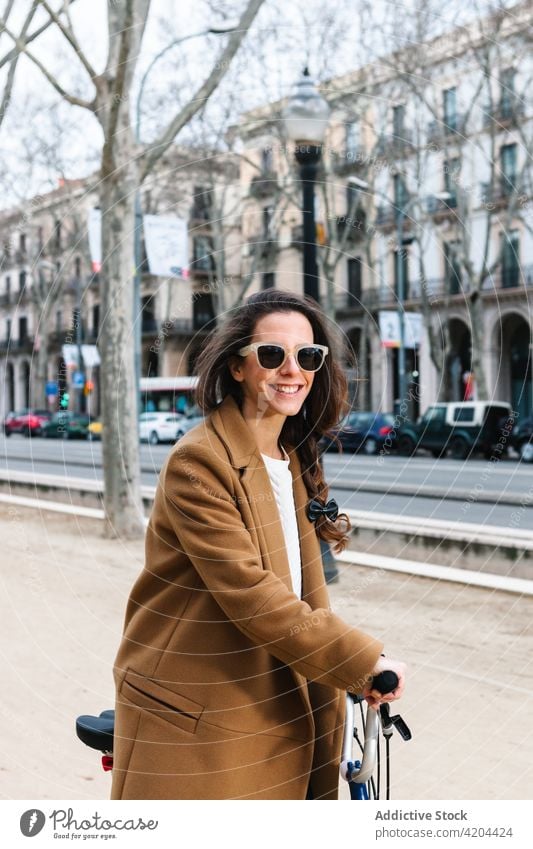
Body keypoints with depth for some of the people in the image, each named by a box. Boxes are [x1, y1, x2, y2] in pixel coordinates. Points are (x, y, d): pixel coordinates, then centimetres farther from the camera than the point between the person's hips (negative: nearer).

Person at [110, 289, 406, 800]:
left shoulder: (294, 456, 9)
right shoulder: (199, 462, -18)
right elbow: (251, 596, -24)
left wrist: (351, 670, 4)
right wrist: (363, 662, -21)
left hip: (275, 705, 7)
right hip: (195, 713, -7)